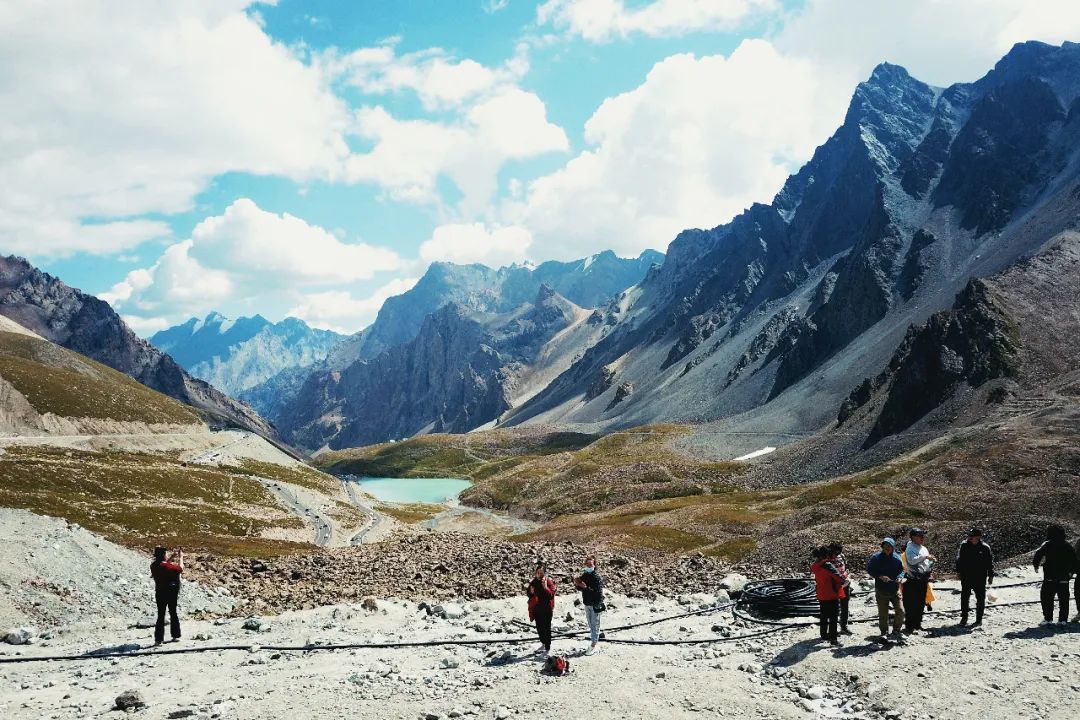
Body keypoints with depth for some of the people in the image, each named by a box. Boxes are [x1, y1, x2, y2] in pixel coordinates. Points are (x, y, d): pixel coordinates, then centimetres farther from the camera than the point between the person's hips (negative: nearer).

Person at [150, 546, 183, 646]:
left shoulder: (153, 566, -3)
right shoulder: (167, 566, -21)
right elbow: (180, 568, -11)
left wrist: (172, 556, 18)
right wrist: (181, 557, 1)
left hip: (159, 593, 4)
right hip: (170, 593, -4)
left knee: (160, 615, 7)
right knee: (173, 613, 13)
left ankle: (158, 639, 1)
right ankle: (175, 636, 22)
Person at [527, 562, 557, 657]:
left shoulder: (549, 582, -11)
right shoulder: (533, 582, 4)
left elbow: (551, 595, -21)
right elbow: (529, 594, 13)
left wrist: (545, 587, -30)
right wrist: (531, 592, -9)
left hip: (546, 609, -6)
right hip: (536, 609, 6)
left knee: (546, 629, -3)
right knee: (539, 628, 18)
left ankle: (548, 649, 3)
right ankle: (543, 644, 37)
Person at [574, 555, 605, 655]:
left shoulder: (597, 577, -18)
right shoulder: (584, 575, 3)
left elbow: (598, 592, -26)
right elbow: (581, 588, 11)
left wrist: (586, 587, -31)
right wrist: (577, 584, -10)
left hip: (595, 604, -8)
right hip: (587, 603, 8)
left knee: (595, 624, 0)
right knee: (591, 624, 17)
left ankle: (594, 645, 8)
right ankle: (596, 642, 30)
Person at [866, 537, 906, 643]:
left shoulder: (897, 558, 3)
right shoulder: (876, 557, -7)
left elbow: (902, 570, 13)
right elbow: (869, 569, -4)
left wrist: (900, 577, -8)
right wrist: (880, 576, -17)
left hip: (895, 589, 3)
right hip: (881, 590, -3)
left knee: (900, 611, -2)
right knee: (883, 614, 3)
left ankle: (896, 631, 17)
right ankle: (884, 633, 17)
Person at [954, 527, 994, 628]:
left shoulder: (985, 548, -7)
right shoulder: (964, 545, -1)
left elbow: (990, 563, -1)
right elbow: (959, 559, 8)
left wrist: (990, 576, -1)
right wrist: (958, 571, 5)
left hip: (980, 577, -2)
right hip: (966, 576, 2)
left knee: (980, 598, 6)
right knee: (964, 597, 7)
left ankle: (979, 620, 15)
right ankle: (964, 618, 18)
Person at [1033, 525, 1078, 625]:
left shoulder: (1047, 544, -6)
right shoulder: (1067, 545, 7)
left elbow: (1039, 554, -16)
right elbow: (1074, 559, 10)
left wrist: (1036, 565, 0)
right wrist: (1072, 571, 22)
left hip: (1050, 577, -4)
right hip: (1064, 577, 4)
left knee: (1047, 598, 3)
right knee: (1064, 599, 11)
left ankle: (1048, 618, -2)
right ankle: (1063, 619, 10)